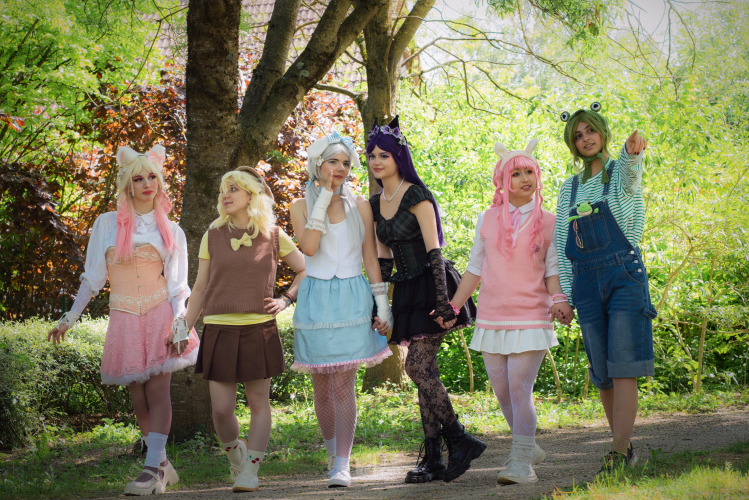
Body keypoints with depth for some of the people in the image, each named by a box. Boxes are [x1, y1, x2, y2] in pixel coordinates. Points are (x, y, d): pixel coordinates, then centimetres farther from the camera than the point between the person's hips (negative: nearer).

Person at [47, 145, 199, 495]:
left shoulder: (171, 231, 8)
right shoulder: (107, 224, 7)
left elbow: (178, 287, 4)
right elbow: (92, 277, 10)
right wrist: (69, 318, 6)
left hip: (160, 316, -1)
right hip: (124, 319, 1)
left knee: (158, 391, -13)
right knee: (138, 399, 1)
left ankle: (152, 470, -17)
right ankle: (163, 465, 14)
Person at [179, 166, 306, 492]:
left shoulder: (273, 237, 4)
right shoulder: (213, 237, 7)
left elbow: (306, 271, 14)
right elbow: (200, 288, 11)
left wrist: (286, 300, 2)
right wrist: (183, 327, 5)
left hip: (259, 330, -1)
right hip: (219, 330, 1)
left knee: (259, 402, 1)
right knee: (221, 409, -3)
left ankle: (250, 471, 9)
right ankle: (234, 455, 24)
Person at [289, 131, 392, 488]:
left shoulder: (359, 206, 7)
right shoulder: (301, 206, 4)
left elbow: (371, 258, 8)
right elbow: (308, 246, -14)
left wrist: (382, 305, 2)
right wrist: (323, 200, -11)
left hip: (351, 299, -1)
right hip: (315, 300, 1)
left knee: (343, 385, -9)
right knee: (322, 387, 6)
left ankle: (342, 465, -9)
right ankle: (332, 451, 28)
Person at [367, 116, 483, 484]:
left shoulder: (416, 196, -11)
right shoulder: (376, 204, 12)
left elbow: (434, 251, -16)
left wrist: (442, 301, -22)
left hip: (431, 286, -8)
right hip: (408, 294, 8)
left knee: (418, 366, -15)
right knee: (424, 371, 5)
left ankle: (460, 441, -6)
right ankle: (433, 459, 5)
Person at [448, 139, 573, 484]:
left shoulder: (548, 223, 3)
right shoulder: (487, 219, 8)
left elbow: (553, 270, 2)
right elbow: (475, 269, 14)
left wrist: (559, 300, -16)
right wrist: (452, 308, 10)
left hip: (531, 318, -3)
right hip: (491, 318, 3)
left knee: (520, 388, -13)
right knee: (502, 392, 7)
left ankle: (521, 463, -9)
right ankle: (529, 447, 26)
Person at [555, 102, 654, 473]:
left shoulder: (621, 173, 4)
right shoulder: (569, 188, 16)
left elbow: (631, 173, -23)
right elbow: (561, 242, 16)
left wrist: (633, 150, -47)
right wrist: (563, 293, 8)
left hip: (624, 273, -4)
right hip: (586, 282, 4)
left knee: (623, 368, -12)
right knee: (602, 373, 4)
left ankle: (617, 453, -16)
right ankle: (626, 448, 16)